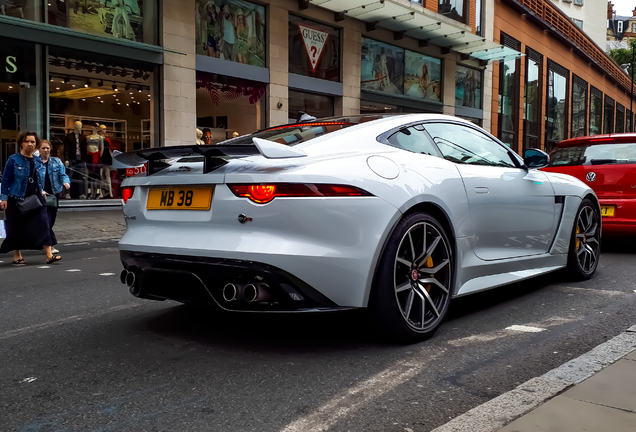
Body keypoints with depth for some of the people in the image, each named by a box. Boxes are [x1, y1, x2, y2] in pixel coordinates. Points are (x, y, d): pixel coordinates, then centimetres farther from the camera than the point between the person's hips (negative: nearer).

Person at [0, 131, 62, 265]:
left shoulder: (39, 161, 10)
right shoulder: (14, 160, -4)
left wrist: (42, 191, 12)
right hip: (17, 200, -3)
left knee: (43, 224, -7)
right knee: (17, 228, 4)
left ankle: (49, 255, -10)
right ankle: (17, 256, 18)